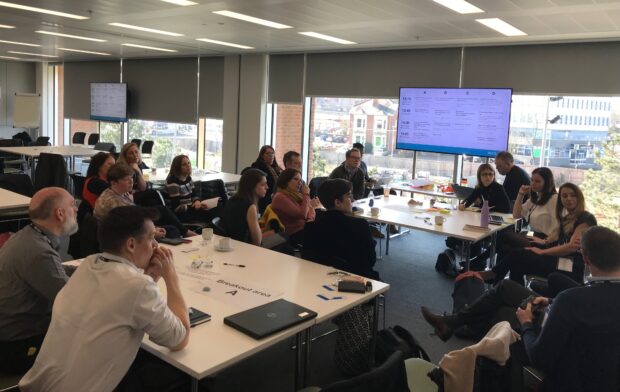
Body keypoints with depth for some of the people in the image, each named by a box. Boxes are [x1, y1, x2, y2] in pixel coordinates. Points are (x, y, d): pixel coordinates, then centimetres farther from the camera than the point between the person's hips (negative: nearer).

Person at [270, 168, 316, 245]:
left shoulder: (296, 195, 15)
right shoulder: (280, 197, -11)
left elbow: (310, 209, 16)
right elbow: (302, 214, -17)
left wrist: (310, 219, -6)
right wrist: (306, 194, -7)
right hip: (295, 234, -8)